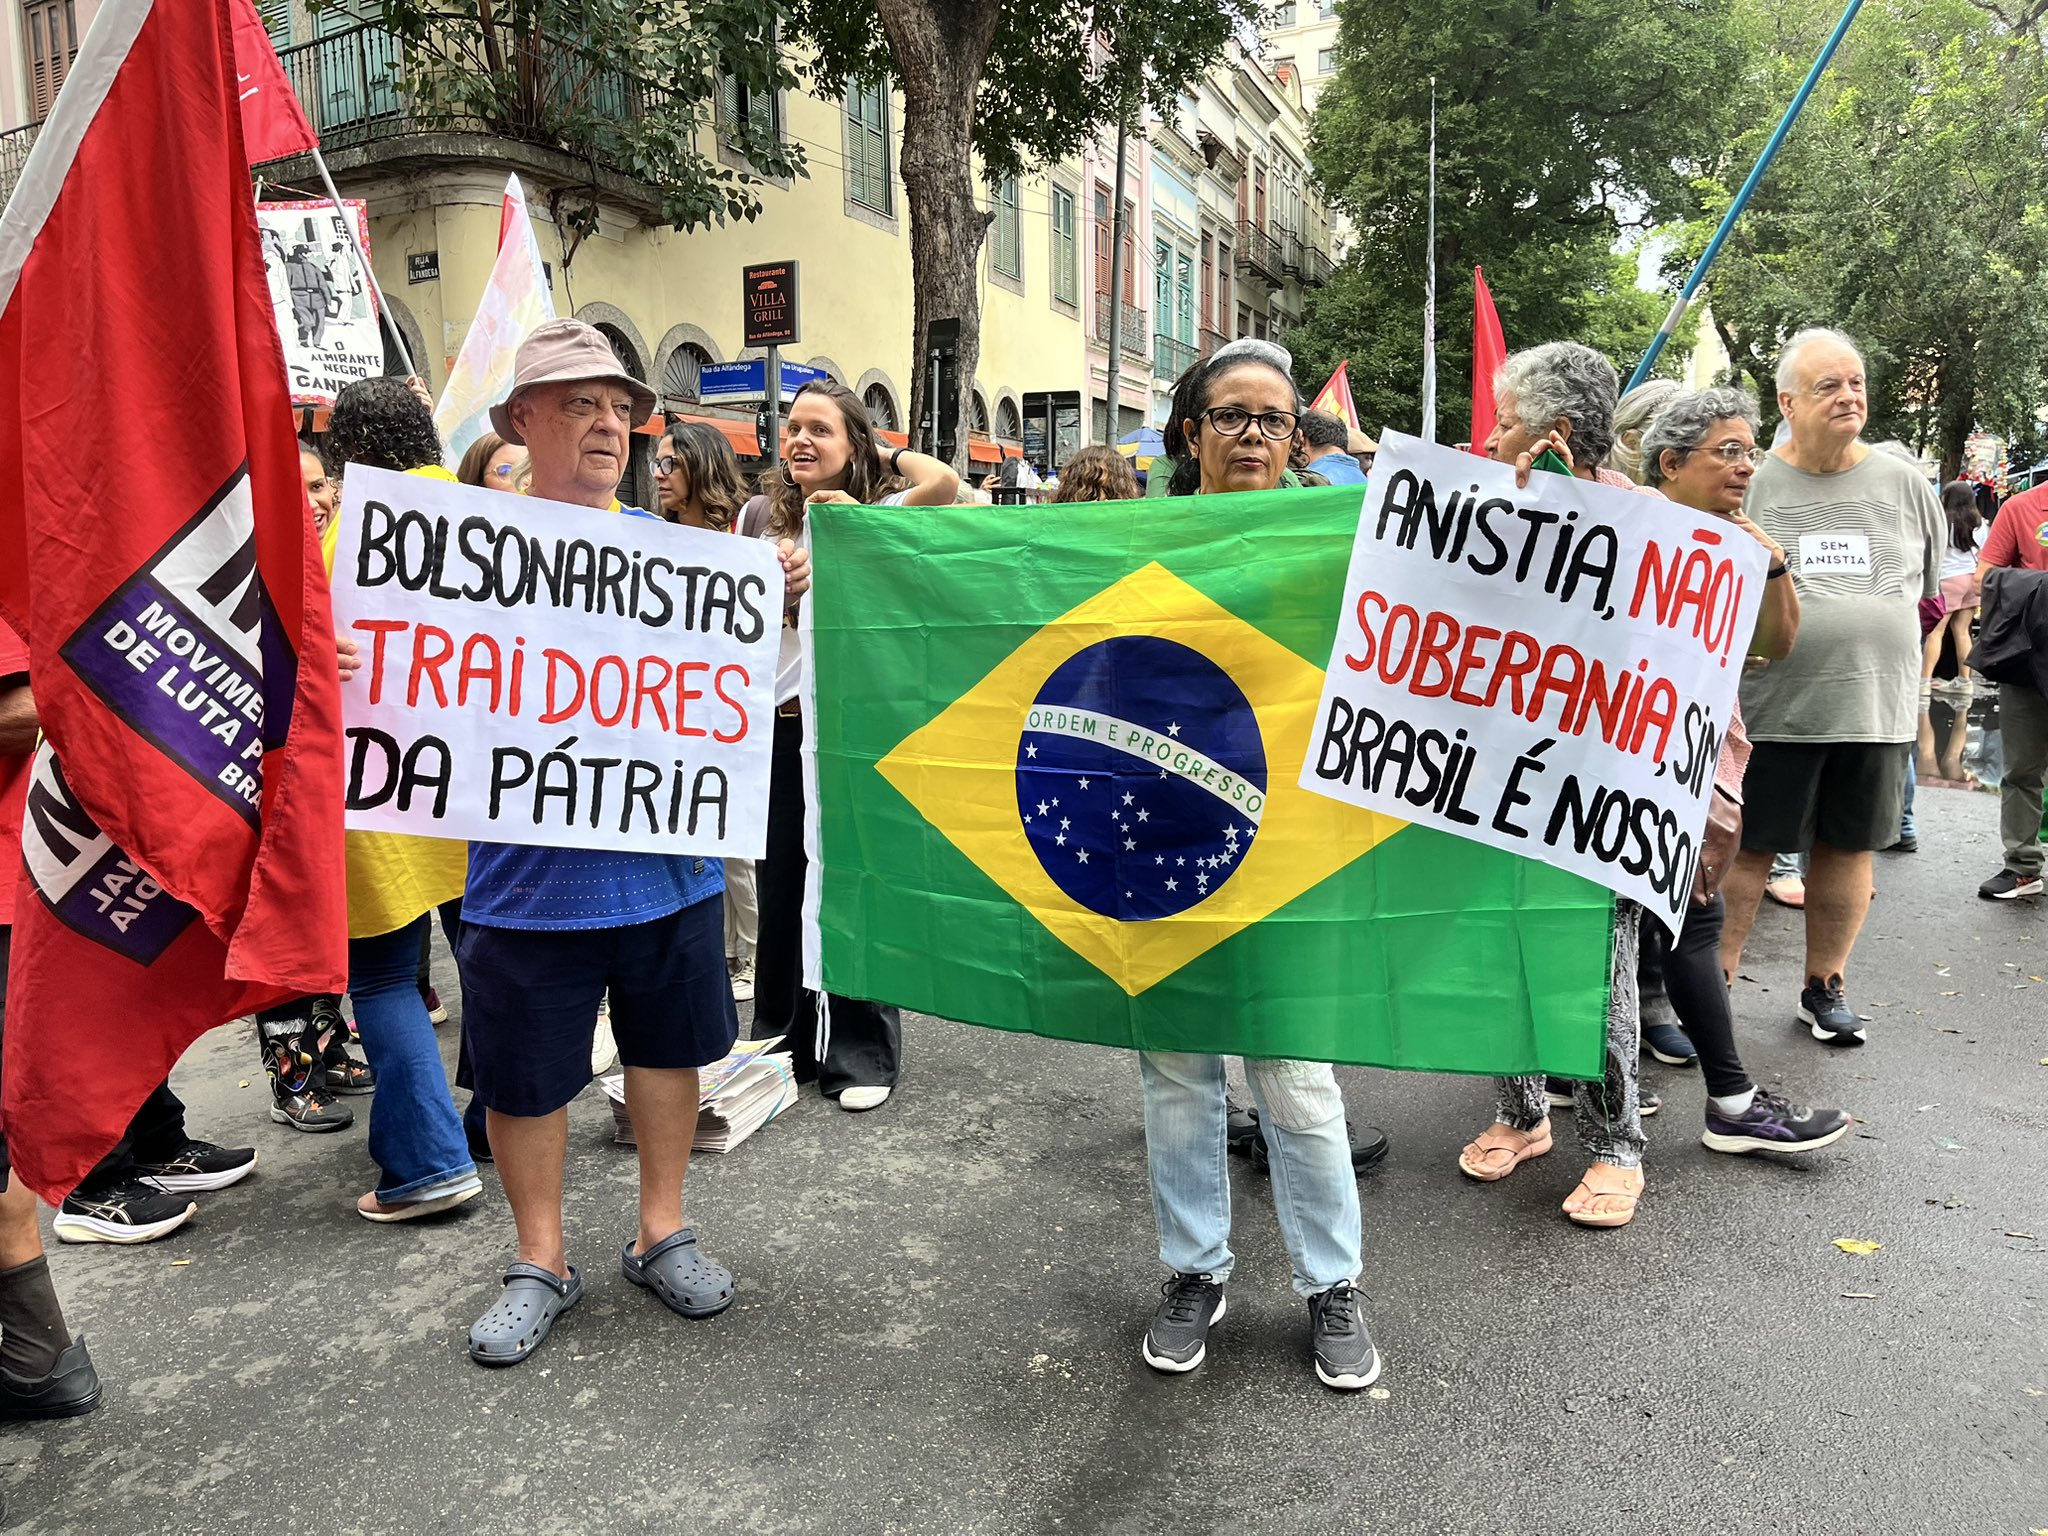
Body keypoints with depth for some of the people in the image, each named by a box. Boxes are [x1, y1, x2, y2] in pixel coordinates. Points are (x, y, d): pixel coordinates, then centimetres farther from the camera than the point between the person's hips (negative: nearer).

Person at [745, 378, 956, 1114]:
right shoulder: (760, 516, 7)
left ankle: (862, 1054, 15)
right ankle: (785, 1044, 28)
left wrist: (881, 454, -5)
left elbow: (945, 483, -21)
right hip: (779, 725, 4)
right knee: (780, 889, 12)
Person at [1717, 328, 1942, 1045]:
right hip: (1771, 709, -3)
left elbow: (1925, 583, 19)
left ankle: (1824, 987, 28)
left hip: (1876, 710, 3)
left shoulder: (1903, 484, 8)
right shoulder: (1750, 485, -2)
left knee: (1848, 849, 12)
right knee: (1745, 850, 0)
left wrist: (1858, 635, 17)